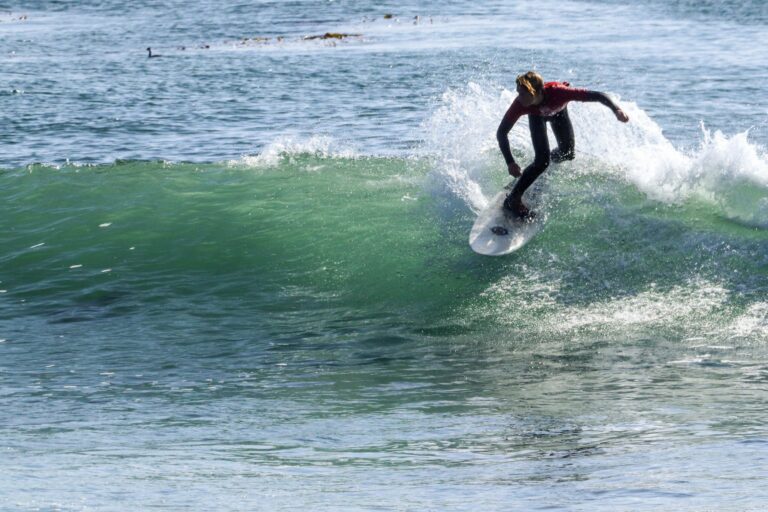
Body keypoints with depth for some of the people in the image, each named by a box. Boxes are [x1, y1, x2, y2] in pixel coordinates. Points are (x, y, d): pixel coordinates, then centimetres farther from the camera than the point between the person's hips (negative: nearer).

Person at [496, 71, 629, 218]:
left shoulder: (558, 92, -47)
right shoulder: (520, 104, -43)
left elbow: (596, 95, -45)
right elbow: (501, 133, -32)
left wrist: (616, 109, -61)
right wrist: (510, 162, -41)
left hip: (558, 111, 2)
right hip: (537, 115, -2)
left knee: (567, 153, 5)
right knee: (542, 160, -18)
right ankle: (513, 199, -7)